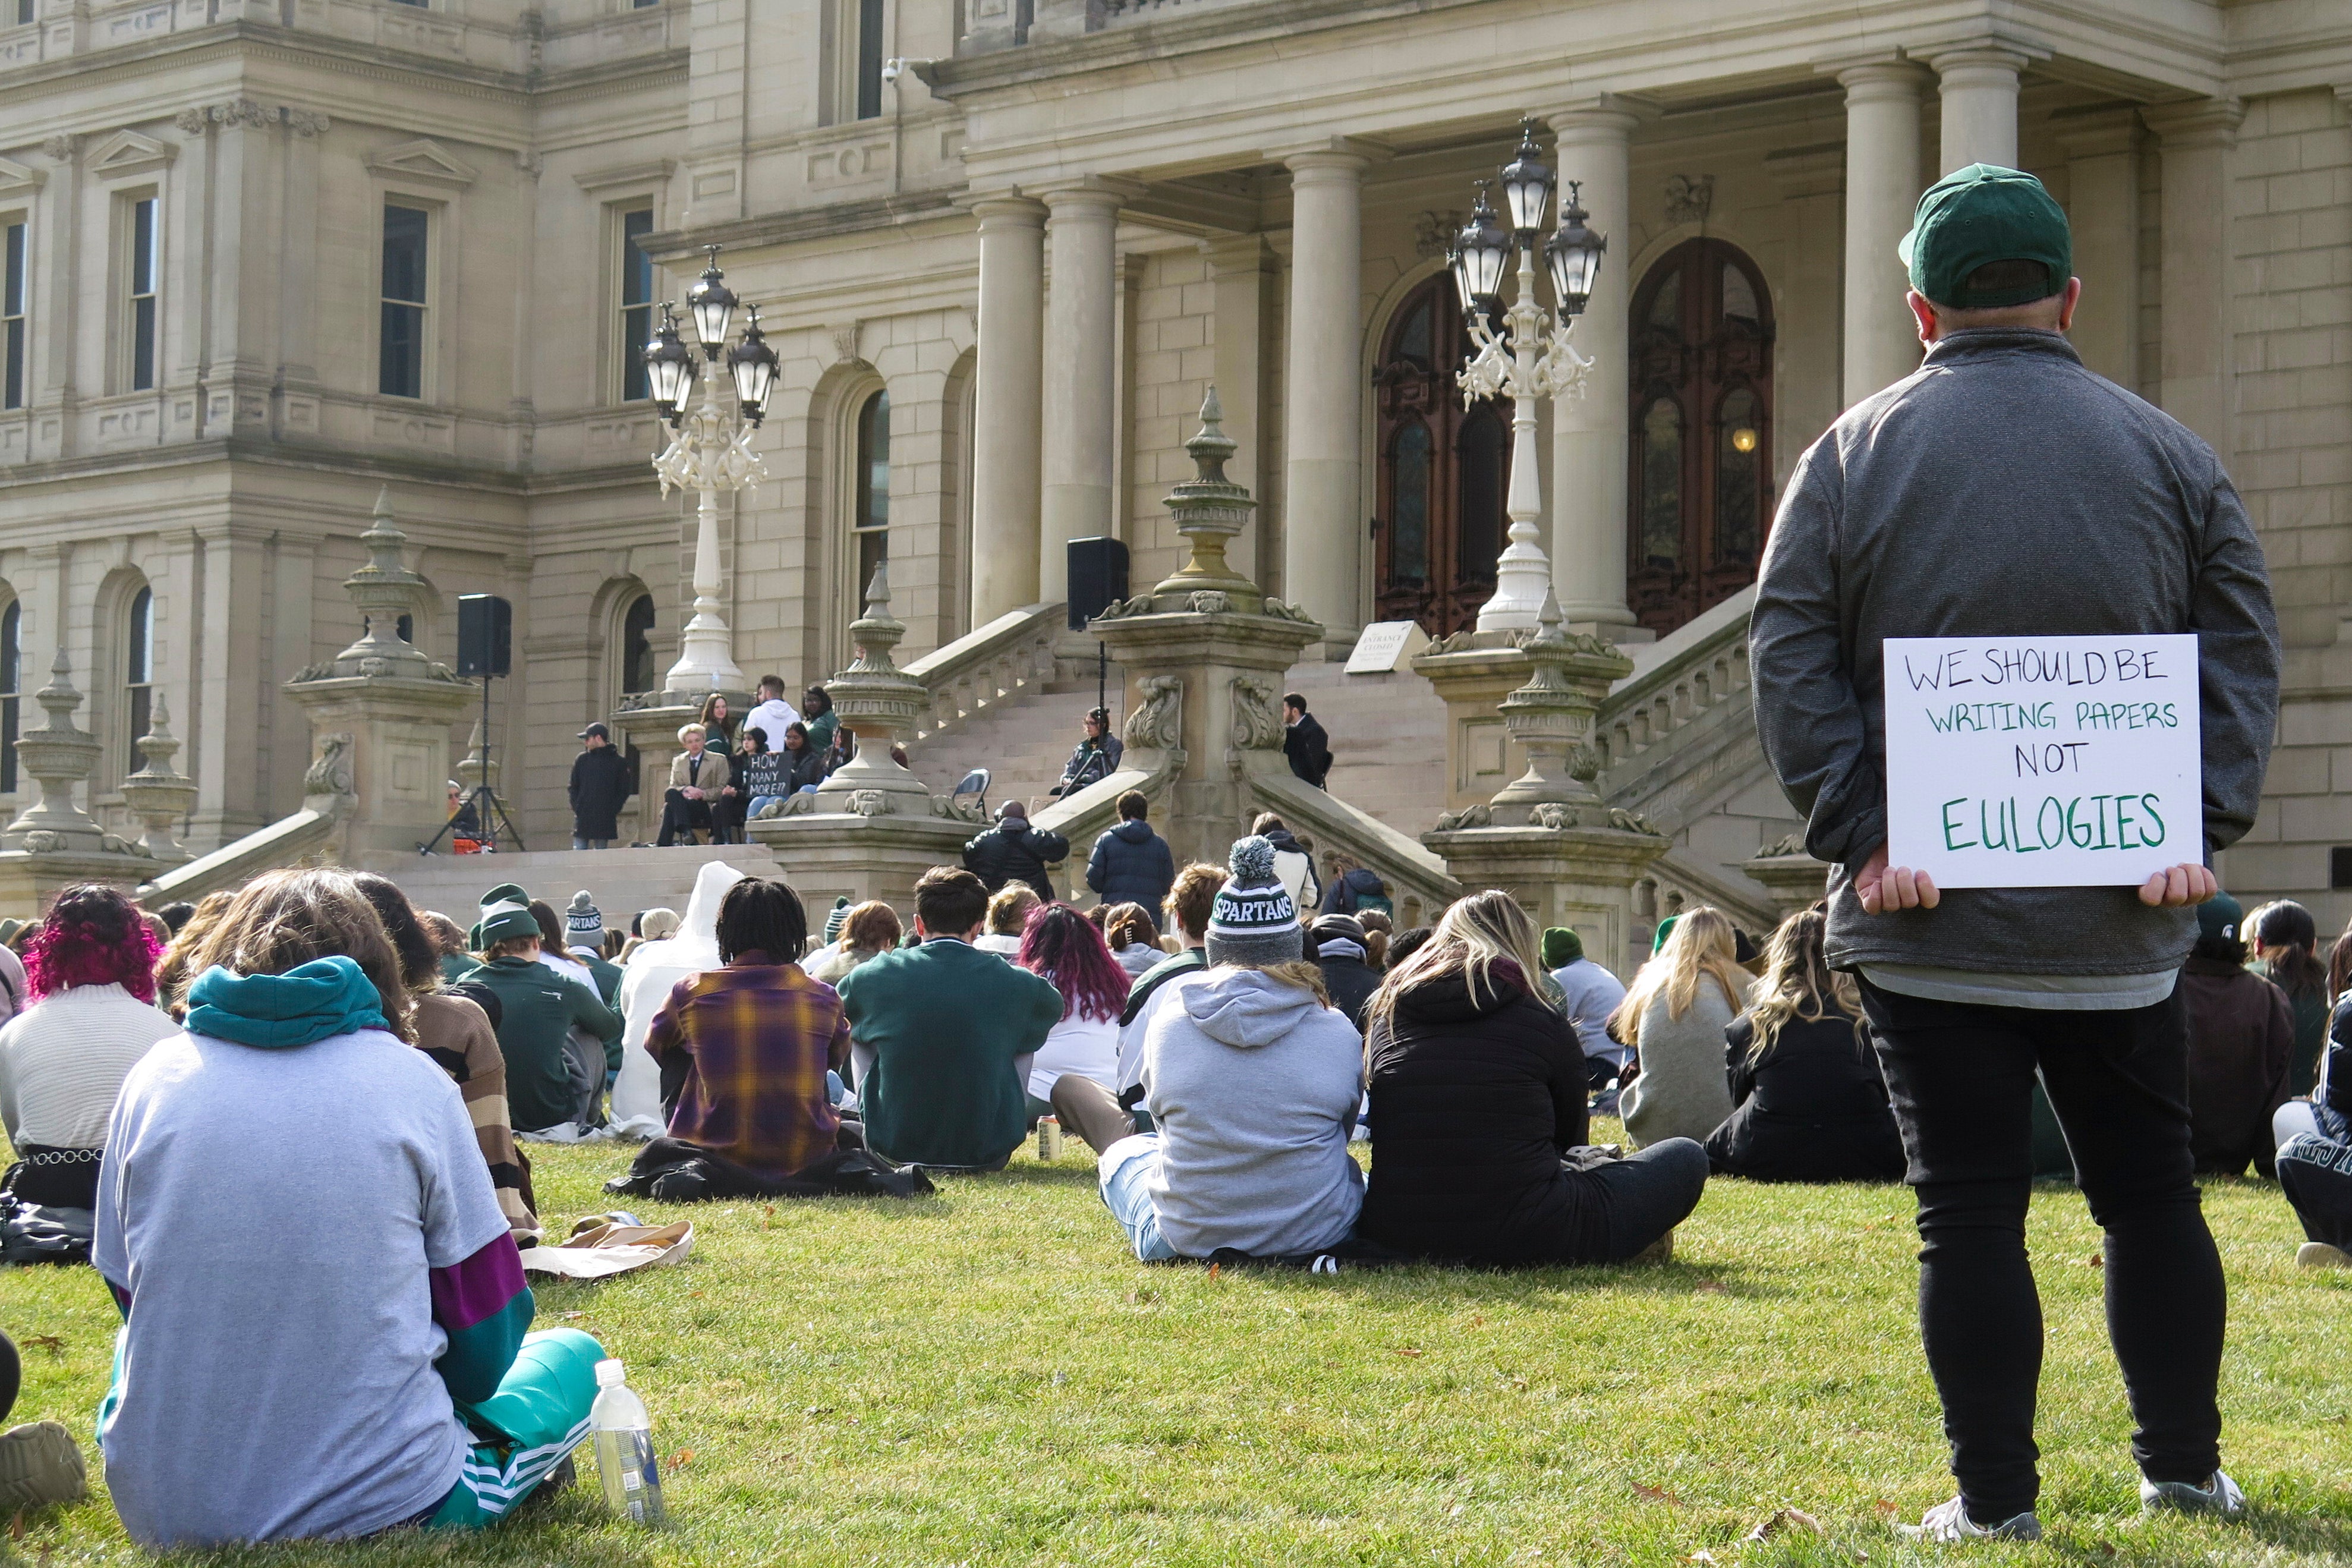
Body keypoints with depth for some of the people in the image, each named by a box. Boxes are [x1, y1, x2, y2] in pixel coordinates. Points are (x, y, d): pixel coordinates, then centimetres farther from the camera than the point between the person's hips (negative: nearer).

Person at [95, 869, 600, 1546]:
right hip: (376, 1506, -2)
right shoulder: (413, 1083, -4)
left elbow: (127, 1291, 13)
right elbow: (484, 1345, 0)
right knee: (575, 1355, 24)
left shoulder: (155, 1078, 2)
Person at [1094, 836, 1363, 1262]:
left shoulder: (1168, 1025, -9)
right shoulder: (1338, 1035, -11)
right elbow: (1342, 1130, 6)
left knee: (1124, 1152, 32)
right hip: (1314, 1237, 1)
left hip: (1186, 1239, 0)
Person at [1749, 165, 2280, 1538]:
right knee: (2151, 1195, 14)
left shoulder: (1854, 453, 1)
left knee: (1971, 1209, 1)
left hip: (1926, 919, -2)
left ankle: (1994, 1500, 2)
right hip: (2122, 916, 2)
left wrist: (1860, 836, -6)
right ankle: (2186, 1471, 19)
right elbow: (2245, 651, 2)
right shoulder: (2168, 454, 6)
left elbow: (1792, 665, -4)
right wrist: (2201, 825, -2)